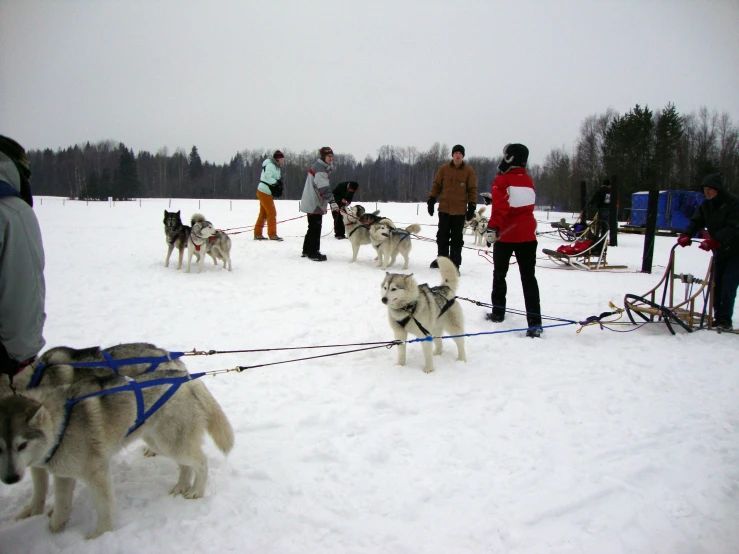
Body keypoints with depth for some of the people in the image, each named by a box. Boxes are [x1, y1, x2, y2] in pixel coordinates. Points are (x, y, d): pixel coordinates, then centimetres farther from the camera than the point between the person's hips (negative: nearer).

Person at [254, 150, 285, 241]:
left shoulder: (275, 167, 16)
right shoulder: (271, 165, -15)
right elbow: (267, 176, -27)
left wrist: (279, 184, -5)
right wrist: (276, 182, -23)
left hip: (265, 192, 10)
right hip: (265, 192, -10)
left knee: (263, 214, 13)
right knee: (272, 213, -8)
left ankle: (257, 234, 19)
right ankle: (272, 234, -5)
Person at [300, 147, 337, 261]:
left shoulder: (323, 167, 17)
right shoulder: (320, 168, -16)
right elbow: (324, 187, -27)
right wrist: (332, 201, -34)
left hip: (313, 202, 11)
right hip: (314, 203, -11)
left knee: (313, 227, 17)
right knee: (315, 228, -7)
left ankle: (307, 251, 25)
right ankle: (313, 253, -4)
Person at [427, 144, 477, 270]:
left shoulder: (469, 171, -1)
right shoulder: (444, 168, 3)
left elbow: (472, 189, 0)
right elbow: (436, 185, 6)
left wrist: (472, 207, -5)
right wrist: (431, 200, 0)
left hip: (460, 211, -2)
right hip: (444, 209, 2)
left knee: (457, 238, 2)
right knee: (442, 236, 12)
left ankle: (455, 264, 7)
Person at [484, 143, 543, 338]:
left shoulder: (502, 181, -10)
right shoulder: (528, 181, 8)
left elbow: (499, 208, -21)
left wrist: (492, 228, -23)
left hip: (506, 235, -4)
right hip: (527, 235, 4)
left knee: (499, 274, 15)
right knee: (529, 277, 2)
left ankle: (498, 312, 24)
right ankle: (534, 322, -5)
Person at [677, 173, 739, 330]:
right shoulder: (706, 205, 3)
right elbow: (696, 222, -8)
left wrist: (714, 241, -42)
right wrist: (686, 236, -28)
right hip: (719, 251, 7)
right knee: (717, 284, 5)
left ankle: (725, 320, -8)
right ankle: (718, 317, 11)